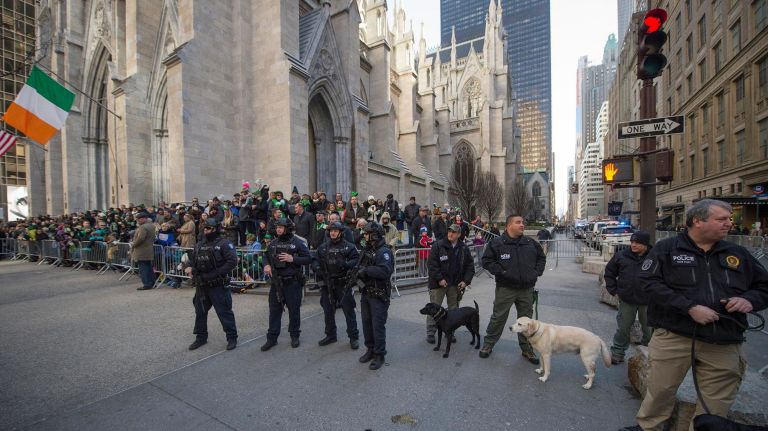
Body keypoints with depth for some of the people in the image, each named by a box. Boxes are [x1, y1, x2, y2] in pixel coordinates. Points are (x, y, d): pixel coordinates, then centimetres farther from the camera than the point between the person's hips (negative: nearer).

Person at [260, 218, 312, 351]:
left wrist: (293, 259, -20)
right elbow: (266, 256, 21)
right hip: (276, 282, 4)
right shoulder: (273, 244, 8)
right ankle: (272, 338, 23)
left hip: (292, 282, -4)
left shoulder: (297, 243, -7)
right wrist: (266, 265, 0)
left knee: (293, 310, 8)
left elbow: (308, 259, -9)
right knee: (274, 310, 11)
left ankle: (294, 335, 26)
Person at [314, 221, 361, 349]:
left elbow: (356, 260, -9)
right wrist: (317, 268, -7)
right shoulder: (323, 247, 11)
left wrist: (345, 264, -25)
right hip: (327, 284, 5)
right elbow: (316, 260, 13)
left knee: (349, 310, 0)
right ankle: (330, 335, 34)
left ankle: (353, 337, 14)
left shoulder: (349, 246, -2)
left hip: (343, 283, -4)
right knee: (328, 311, 16)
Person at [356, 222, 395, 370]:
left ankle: (379, 355, 15)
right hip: (366, 292, 8)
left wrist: (366, 270, -24)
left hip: (378, 295, -8)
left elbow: (385, 271, -30)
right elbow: (361, 266, 17)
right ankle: (370, 349, 33)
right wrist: (358, 272, -5)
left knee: (378, 325, 0)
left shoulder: (384, 251, -17)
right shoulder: (367, 249, 10)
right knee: (366, 323, 16)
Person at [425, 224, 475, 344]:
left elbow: (470, 266, 8)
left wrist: (466, 281, -2)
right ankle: (430, 333, 15)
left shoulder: (464, 248, 3)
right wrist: (439, 279, -17)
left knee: (453, 308, 14)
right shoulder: (438, 245, -9)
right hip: (439, 283, -3)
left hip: (455, 284, 4)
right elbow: (431, 263, -12)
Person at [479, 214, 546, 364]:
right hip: (505, 289, -4)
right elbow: (486, 260, -8)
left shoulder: (531, 243, 6)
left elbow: (541, 257, 20)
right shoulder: (496, 243, -9)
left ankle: (527, 348, 34)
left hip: (527, 289, 4)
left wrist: (537, 272, 6)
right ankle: (488, 344, 24)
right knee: (498, 317, 6)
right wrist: (500, 272, -16)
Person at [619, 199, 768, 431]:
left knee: (716, 404, 13)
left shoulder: (738, 253, 12)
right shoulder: (667, 248, -3)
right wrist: (689, 307, -19)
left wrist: (749, 300, -3)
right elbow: (649, 282, -12)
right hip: (674, 337, -4)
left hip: (724, 344, 4)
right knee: (660, 390, 8)